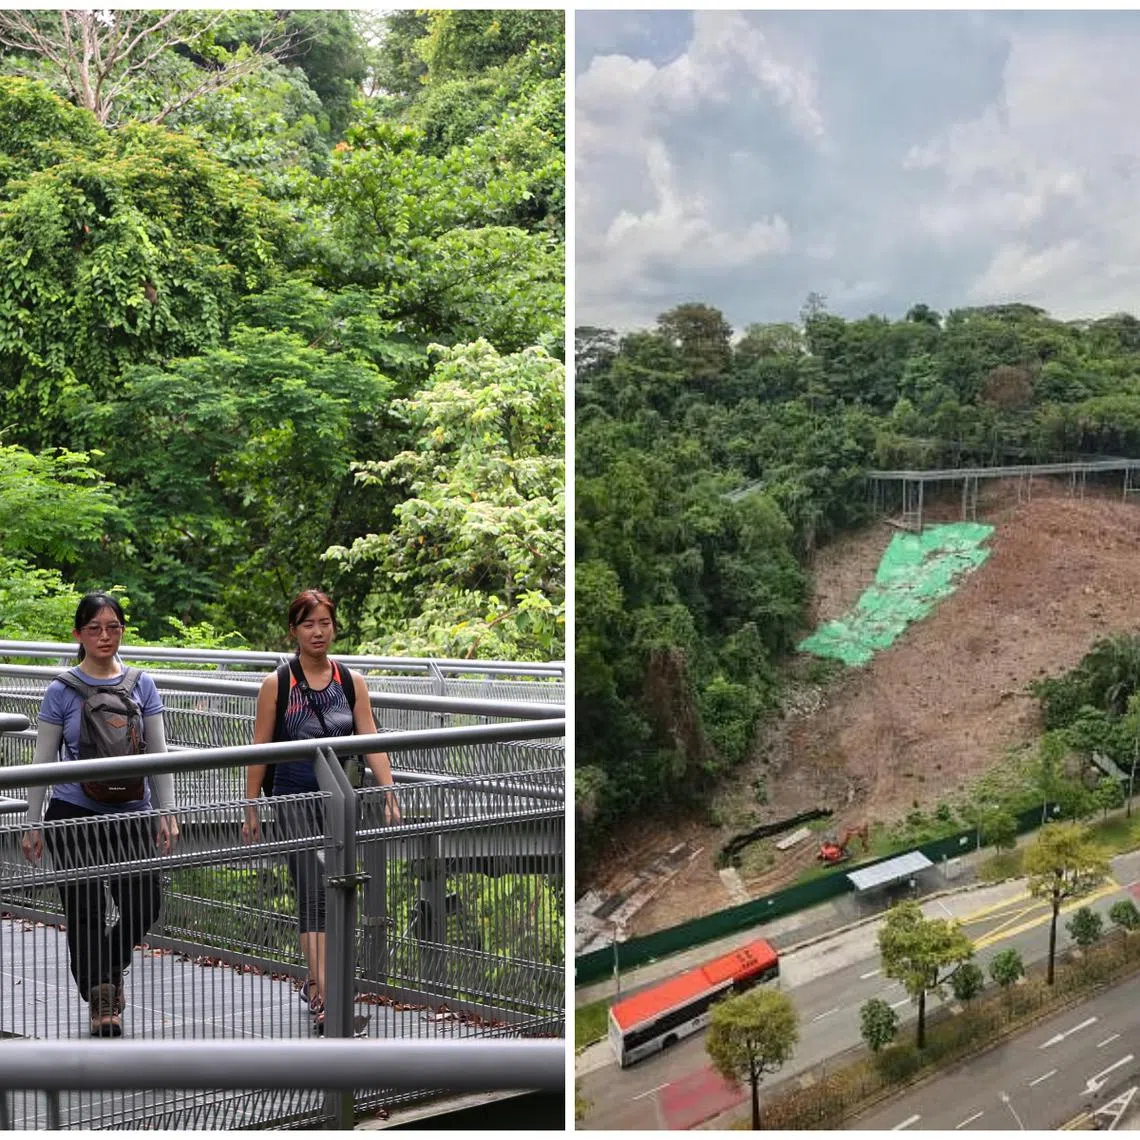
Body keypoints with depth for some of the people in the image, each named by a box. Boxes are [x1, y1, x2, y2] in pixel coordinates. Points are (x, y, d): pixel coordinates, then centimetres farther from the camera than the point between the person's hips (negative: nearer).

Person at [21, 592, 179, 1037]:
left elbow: (158, 754, 6)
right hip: (74, 815, -2)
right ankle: (98, 994, 19)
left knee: (145, 904, 0)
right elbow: (43, 761, 2)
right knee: (85, 911, 0)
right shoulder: (62, 690, -2)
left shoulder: (141, 685, 4)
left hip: (131, 814, 2)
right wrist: (34, 824, 1)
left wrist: (166, 812, 0)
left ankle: (107, 970, 30)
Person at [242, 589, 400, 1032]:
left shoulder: (352, 682, 4)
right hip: (295, 798, -3)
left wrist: (390, 794, -10)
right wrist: (251, 808, -1)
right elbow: (260, 749, 0)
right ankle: (323, 999, -16)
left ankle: (315, 982, 30)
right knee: (314, 894, -12)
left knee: (333, 893, 12)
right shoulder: (276, 684, -3)